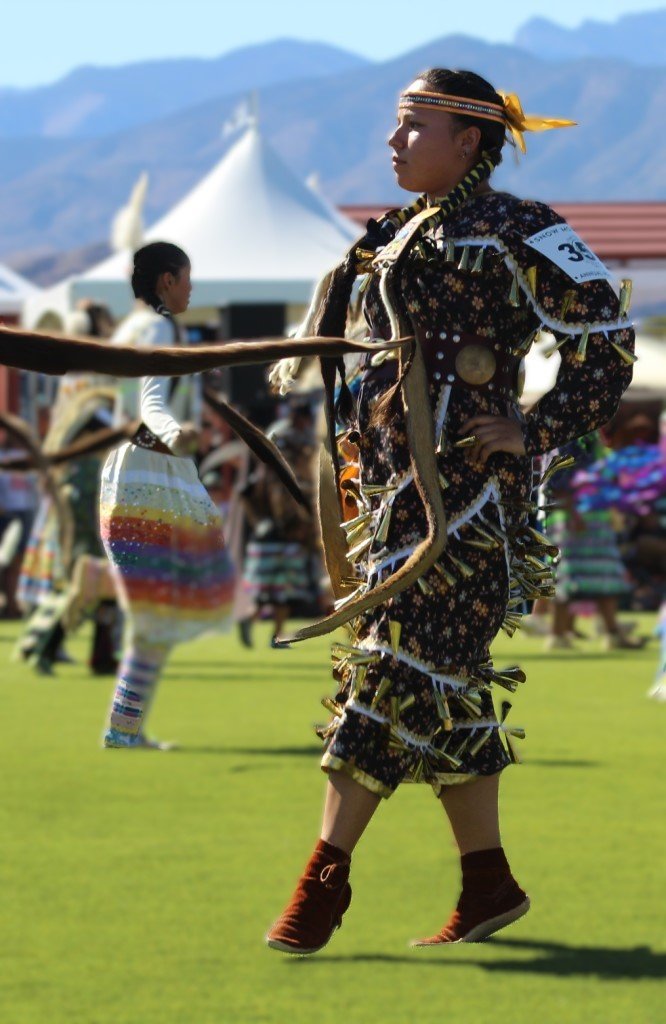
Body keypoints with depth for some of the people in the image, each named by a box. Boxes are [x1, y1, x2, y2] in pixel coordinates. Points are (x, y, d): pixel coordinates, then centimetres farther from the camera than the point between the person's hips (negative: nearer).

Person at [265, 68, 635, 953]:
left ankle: (328, 871, -10)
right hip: (395, 480, 8)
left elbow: (606, 340, -9)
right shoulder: (399, 234, 17)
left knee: (395, 662, -11)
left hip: (464, 482, -8)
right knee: (446, 686, 9)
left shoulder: (518, 233, -7)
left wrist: (535, 433, -12)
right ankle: (490, 886, 15)